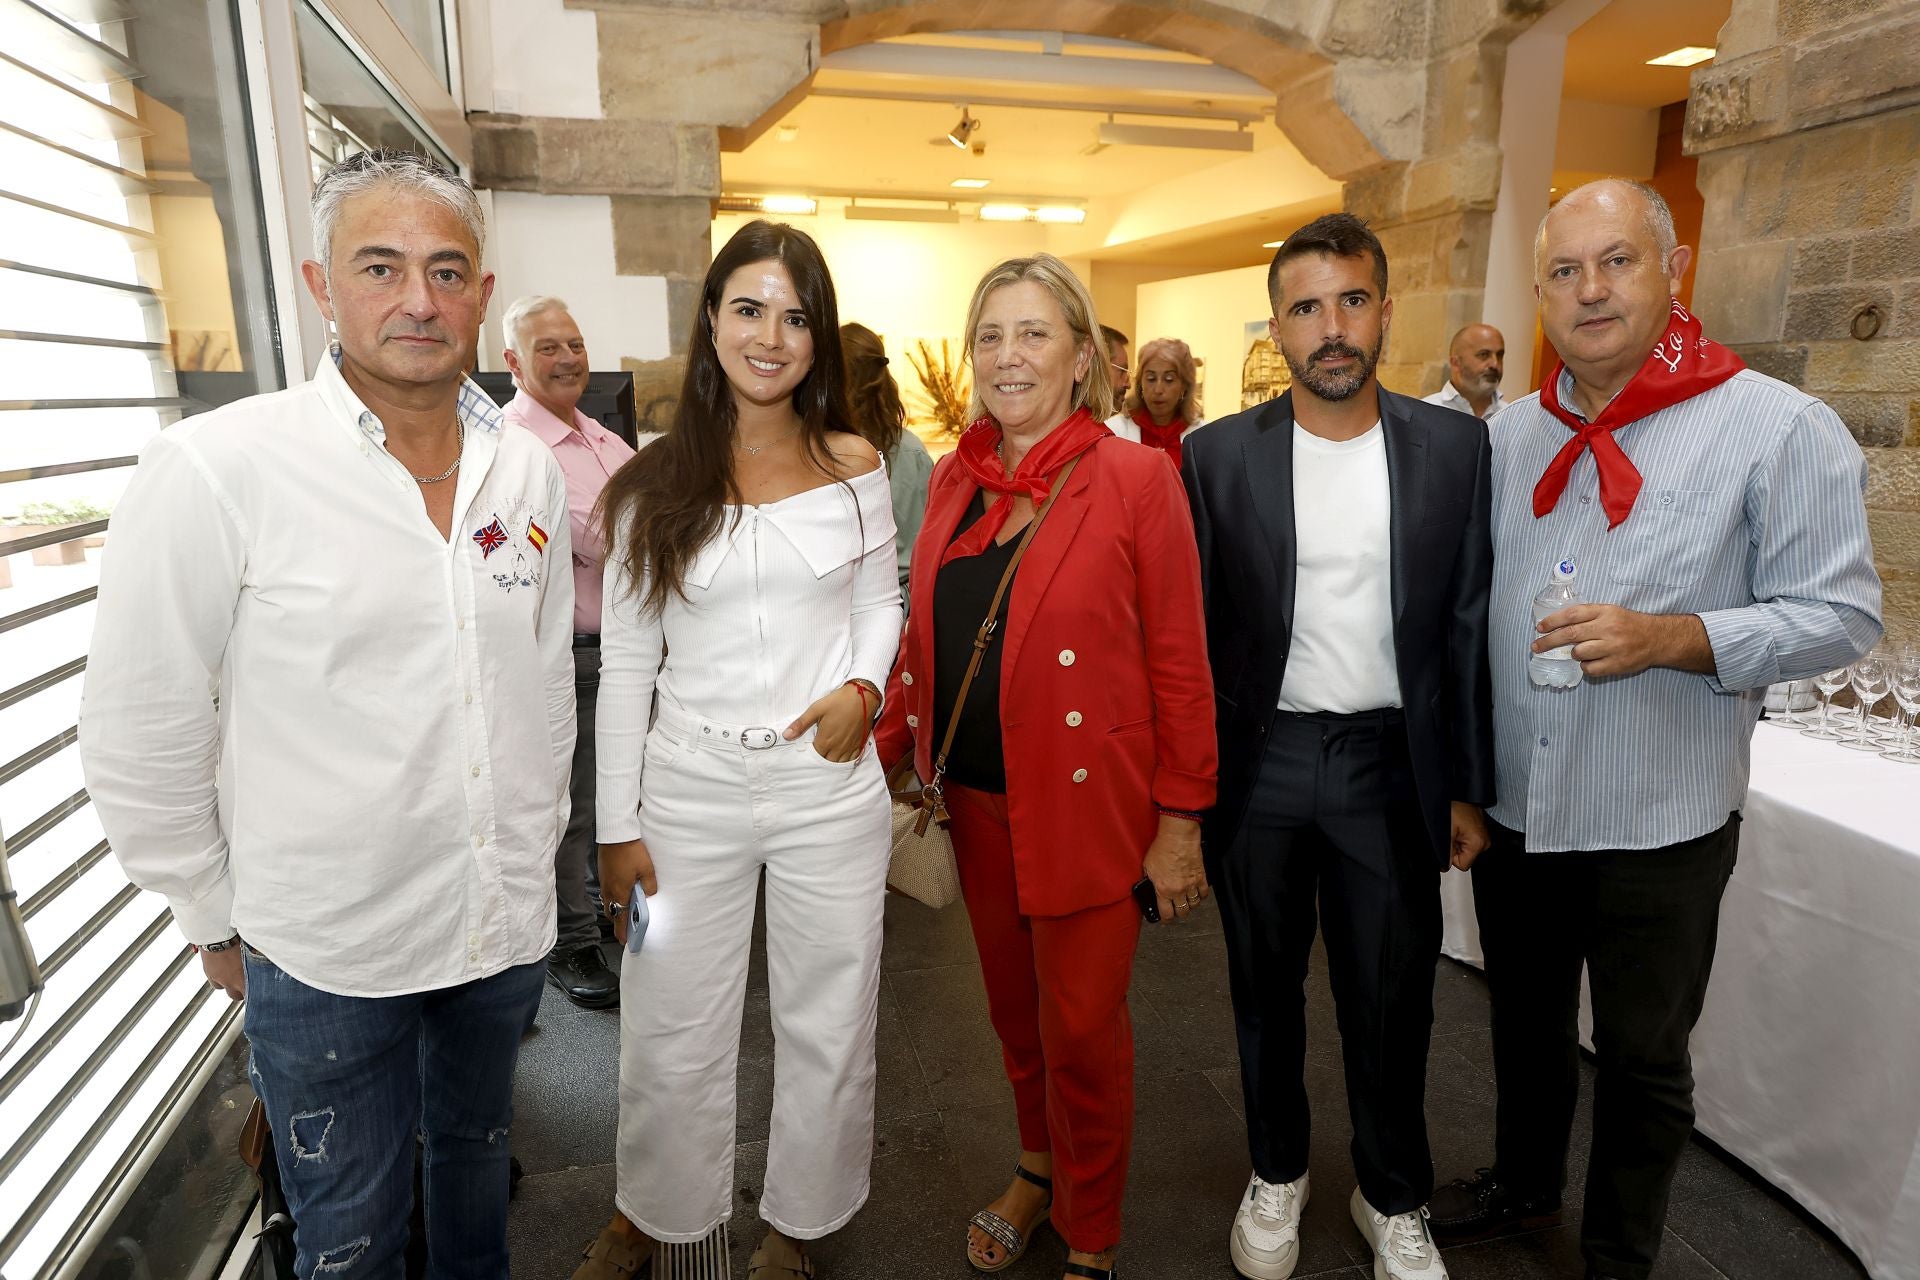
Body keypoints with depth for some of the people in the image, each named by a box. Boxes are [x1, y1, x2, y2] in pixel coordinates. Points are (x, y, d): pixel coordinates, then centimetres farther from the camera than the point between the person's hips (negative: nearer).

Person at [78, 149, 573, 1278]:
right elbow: (141, 738, -9)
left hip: (508, 927, 4)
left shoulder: (530, 471, -1)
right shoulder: (217, 468, -16)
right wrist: (220, 924, -2)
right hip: (323, 949, -4)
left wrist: (536, 846, 12)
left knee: (477, 1152, 27)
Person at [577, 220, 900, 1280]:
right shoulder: (654, 485, -2)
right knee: (668, 1035, 14)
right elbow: (625, 664, 1)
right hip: (691, 786, 0)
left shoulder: (853, 467, 1)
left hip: (829, 783, 1)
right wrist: (617, 824, 0)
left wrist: (863, 685, -12)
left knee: (825, 1028, 15)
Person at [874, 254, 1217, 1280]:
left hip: (1088, 804, -4)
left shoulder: (1136, 479, -9)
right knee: (1013, 1014, 20)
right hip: (976, 799, 5)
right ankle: (1040, 1167, 48)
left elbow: (1178, 664, -9)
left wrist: (1180, 822, -9)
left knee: (1081, 1029, 8)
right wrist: (884, 753, 3)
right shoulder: (954, 479, 6)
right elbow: (923, 640, 10)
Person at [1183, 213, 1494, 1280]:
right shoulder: (1220, 454, -4)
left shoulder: (1455, 447, -1)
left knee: (1393, 997, 13)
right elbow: (1191, 630, -2)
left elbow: (1470, 625, 2)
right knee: (1266, 984, 16)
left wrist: (1469, 787, 2)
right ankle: (1278, 1170, 41)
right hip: (1260, 761, 0)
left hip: (1392, 763, 1)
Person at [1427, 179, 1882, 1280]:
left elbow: (1842, 615, -11)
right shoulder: (1514, 433, 4)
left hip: (1660, 821, -4)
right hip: (1515, 806, 4)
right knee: (1526, 1022, 23)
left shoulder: (1779, 428, -11)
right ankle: (1525, 1183, 48)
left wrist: (1669, 637, -25)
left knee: (1642, 1060, 15)